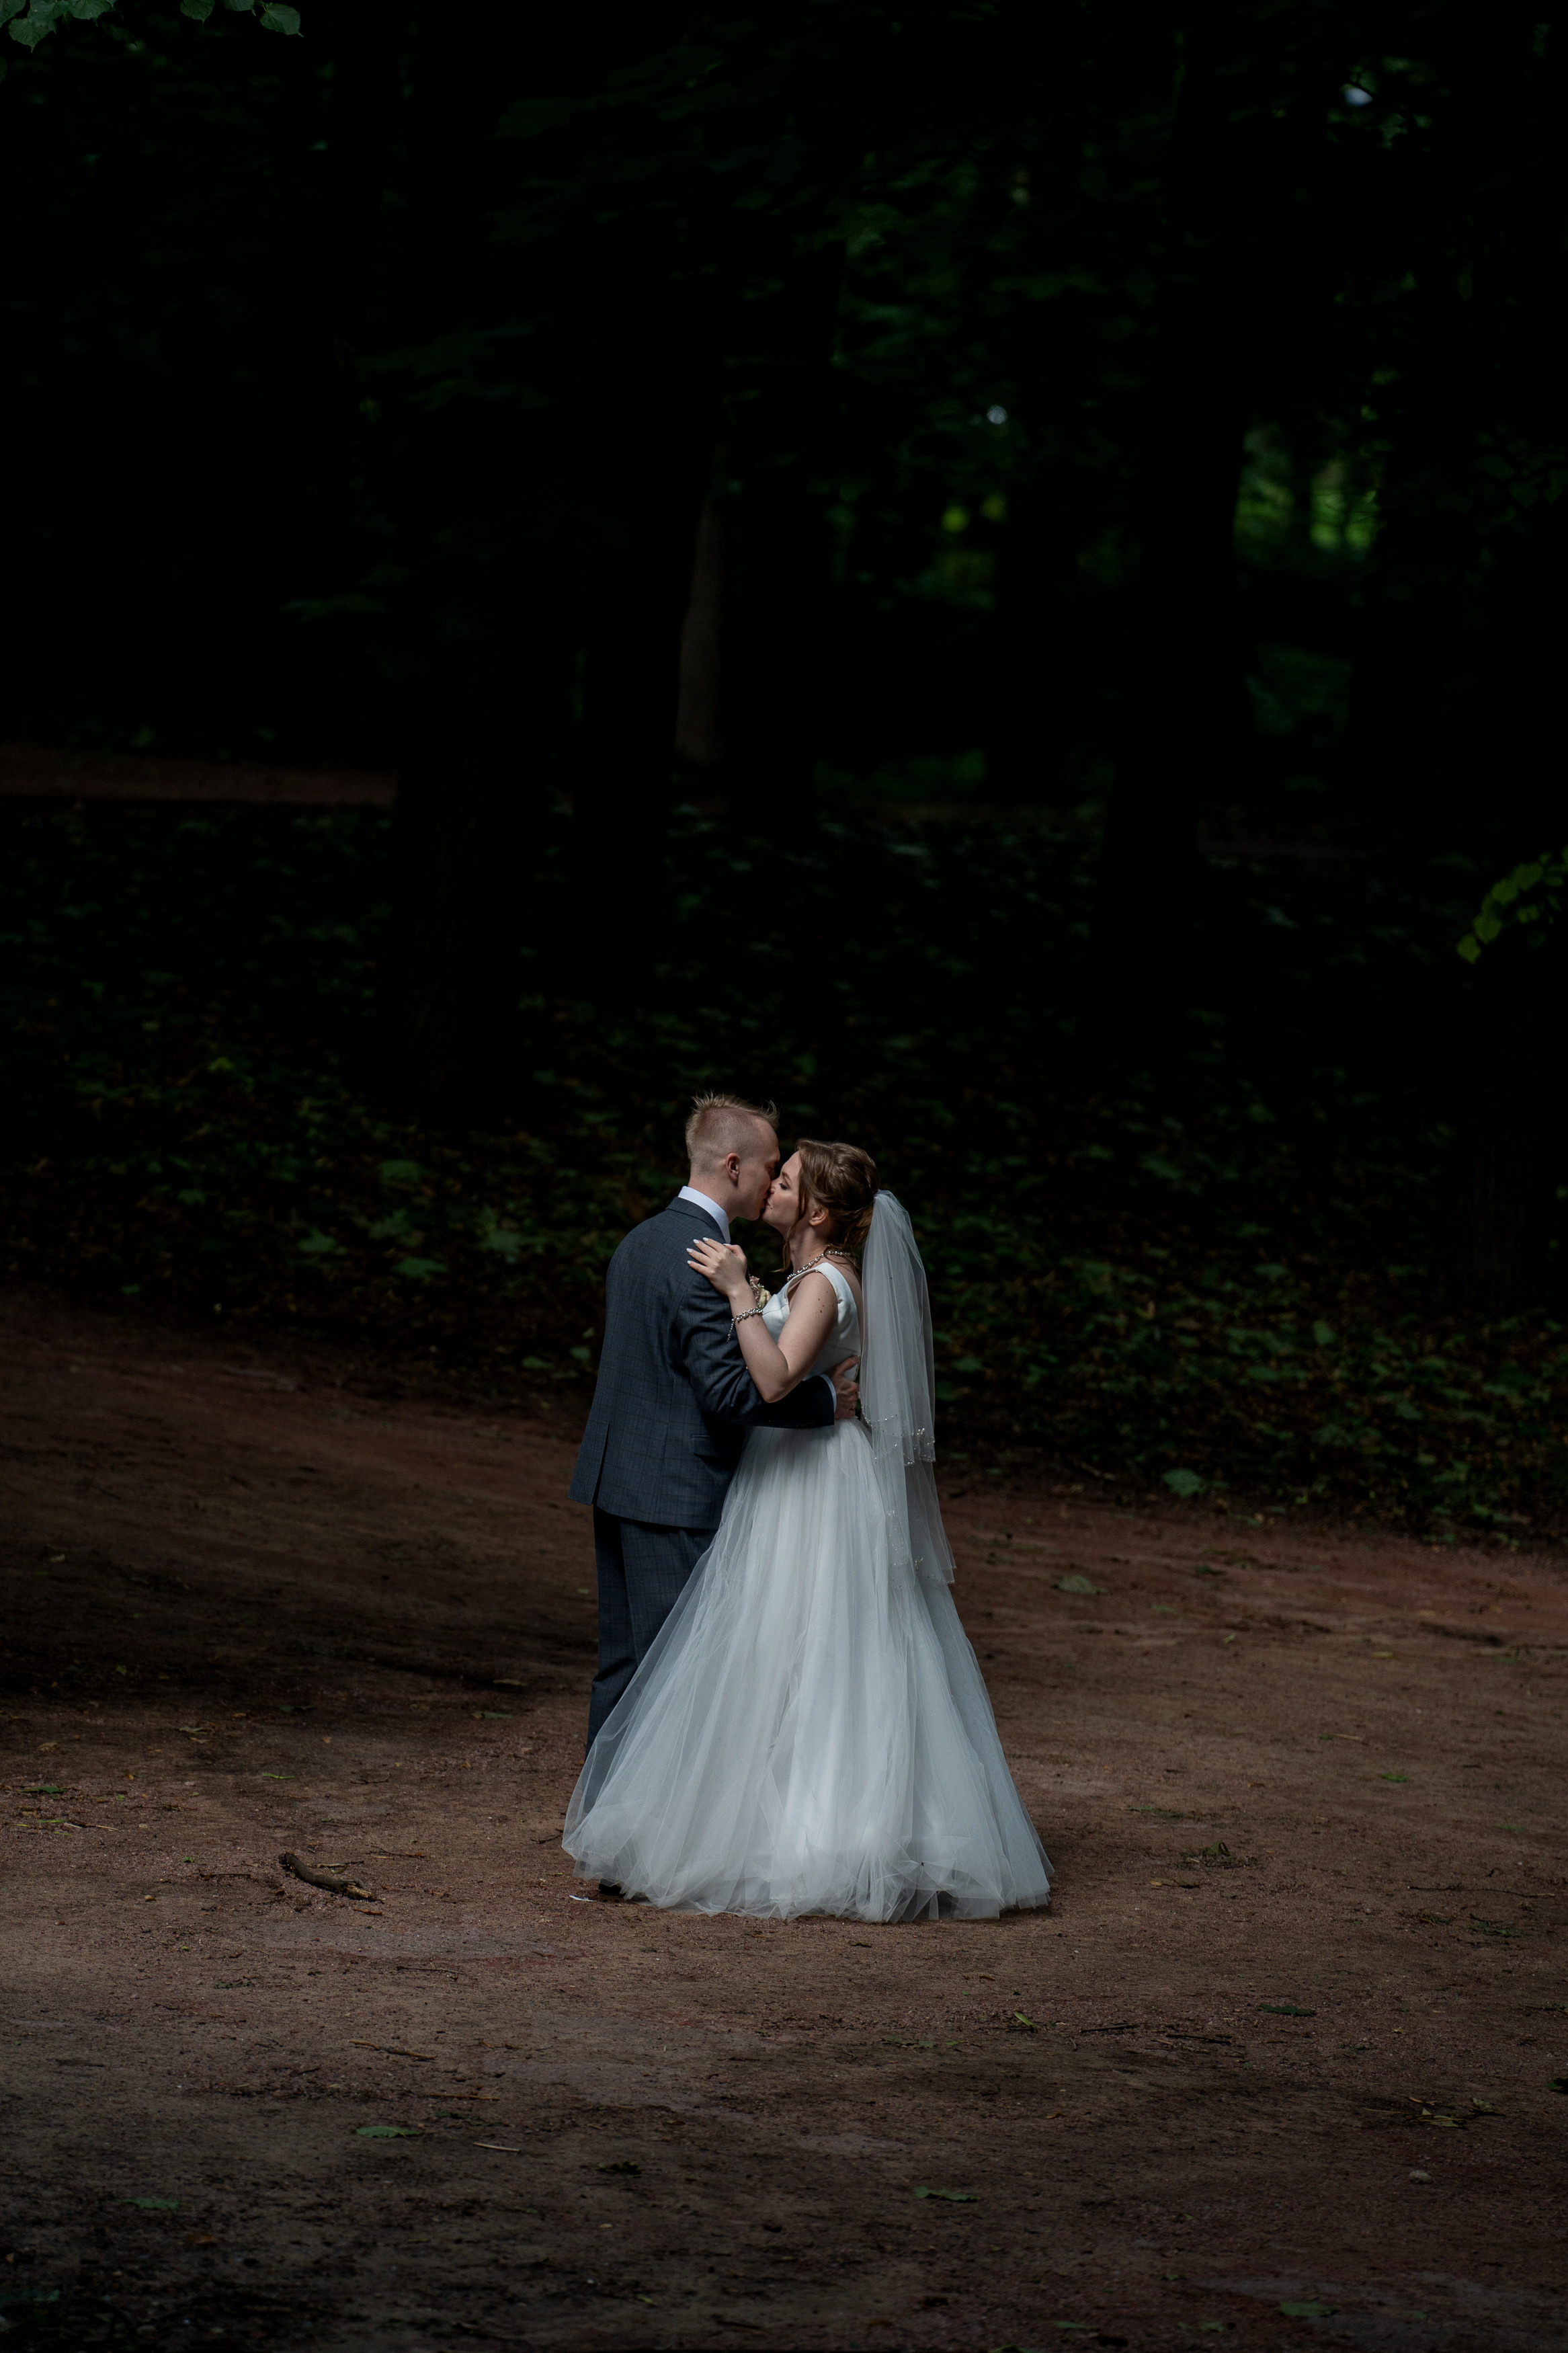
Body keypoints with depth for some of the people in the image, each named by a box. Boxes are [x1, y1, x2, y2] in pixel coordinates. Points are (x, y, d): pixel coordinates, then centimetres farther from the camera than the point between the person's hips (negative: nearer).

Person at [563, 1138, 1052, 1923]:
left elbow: (775, 1379, -32)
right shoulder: (827, 1276, 13)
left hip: (809, 1495, -10)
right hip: (795, 1482, 10)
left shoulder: (823, 1285, -18)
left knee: (785, 1661, -5)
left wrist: (739, 1293, -30)